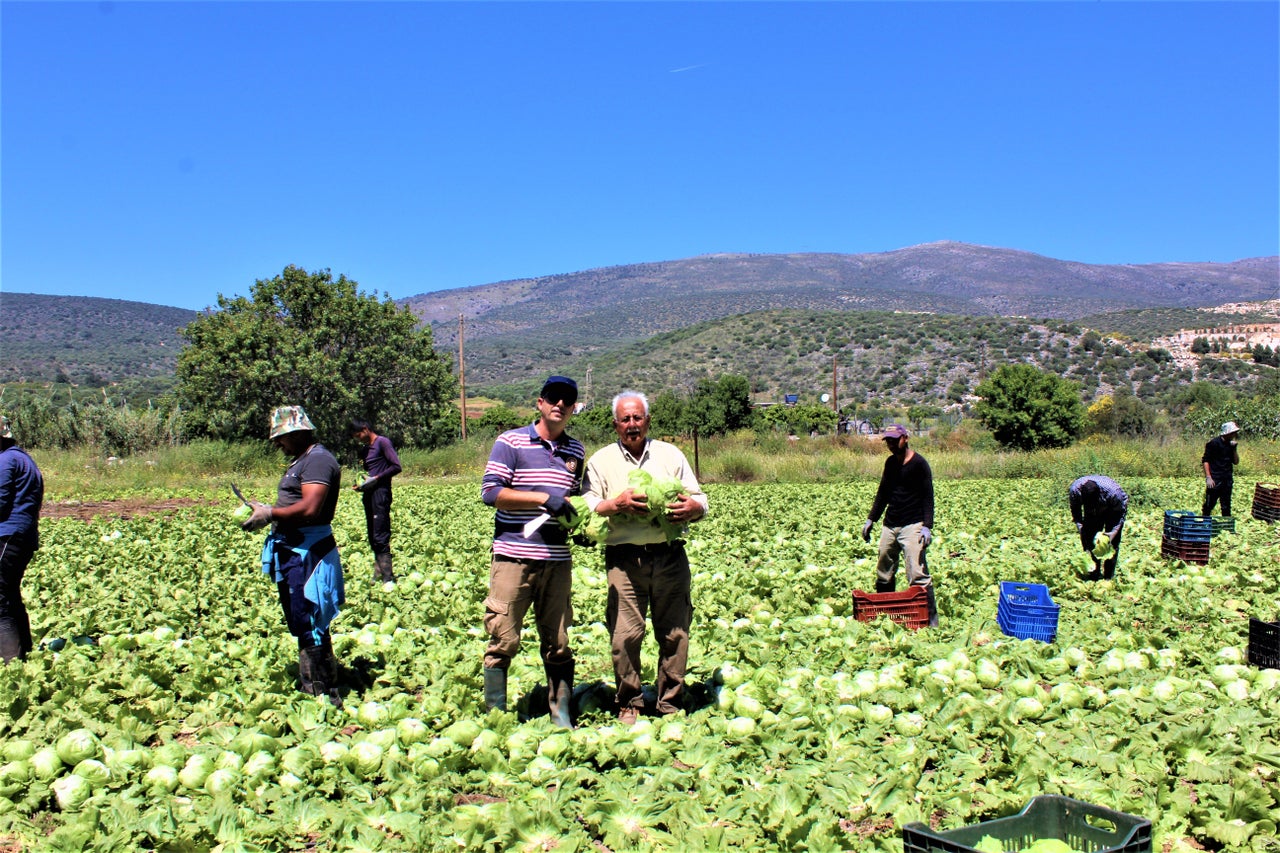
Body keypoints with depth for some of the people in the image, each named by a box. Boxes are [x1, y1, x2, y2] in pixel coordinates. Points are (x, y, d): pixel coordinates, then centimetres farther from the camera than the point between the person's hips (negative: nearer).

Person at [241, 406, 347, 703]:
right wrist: (265, 513, 6)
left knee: (310, 628, -8)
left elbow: (309, 509, -24)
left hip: (309, 555, -11)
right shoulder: (300, 461, 19)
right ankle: (309, 689, 27)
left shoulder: (318, 460, -14)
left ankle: (326, 698, 0)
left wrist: (271, 514, -14)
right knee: (301, 627, 17)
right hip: (293, 553, 11)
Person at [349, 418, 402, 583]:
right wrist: (361, 484, 6)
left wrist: (376, 479, -16)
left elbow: (396, 466, -13)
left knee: (380, 537, -12)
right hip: (369, 495, 9)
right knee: (373, 538, 8)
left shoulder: (383, 442, -5)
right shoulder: (364, 449, 20)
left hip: (380, 493, -9)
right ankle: (378, 575, 13)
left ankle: (388, 578, -12)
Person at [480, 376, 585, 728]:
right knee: (504, 639, -1)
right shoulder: (511, 442, -2)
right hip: (514, 556, -4)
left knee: (558, 643, 9)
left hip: (557, 560, 5)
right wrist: (544, 497, -17)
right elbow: (490, 492, -10)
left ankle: (562, 719, 19)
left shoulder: (576, 451, 15)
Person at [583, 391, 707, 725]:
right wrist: (617, 504, -16)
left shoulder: (671, 454, 15)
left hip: (670, 556, 2)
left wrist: (693, 507, -13)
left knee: (675, 633, 3)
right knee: (625, 635, -5)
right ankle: (629, 704, 11)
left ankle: (671, 704, 16)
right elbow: (587, 508, 2)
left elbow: (699, 499, 11)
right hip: (624, 559, -1)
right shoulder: (601, 460, 10)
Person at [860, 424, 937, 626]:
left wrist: (927, 526, -18)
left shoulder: (919, 464, -6)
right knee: (884, 575, 10)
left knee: (917, 575, -14)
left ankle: (930, 620, -10)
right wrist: (871, 519, 19)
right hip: (890, 525, 7)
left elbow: (928, 497, -9)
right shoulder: (890, 463, 15)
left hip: (912, 526, -7)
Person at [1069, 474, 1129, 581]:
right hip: (1092, 513, 3)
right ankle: (1094, 573, 11)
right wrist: (1080, 528, -25)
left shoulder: (1113, 492, -41)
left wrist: (1114, 532, -29)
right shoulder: (1075, 490, -34)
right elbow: (1075, 511, -13)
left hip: (1113, 511, -3)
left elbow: (1121, 512, -21)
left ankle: (1109, 576, -1)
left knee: (1112, 543, -10)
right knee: (1090, 540, -3)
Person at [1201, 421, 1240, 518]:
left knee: (1226, 507, 10)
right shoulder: (1214, 443, -8)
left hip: (1227, 480, 5)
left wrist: (1234, 449, -4)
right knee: (1209, 505, -4)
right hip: (1215, 480, -5)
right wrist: (1208, 477, -14)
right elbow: (1205, 460, -8)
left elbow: (1236, 462, 10)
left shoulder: (1231, 444, 10)